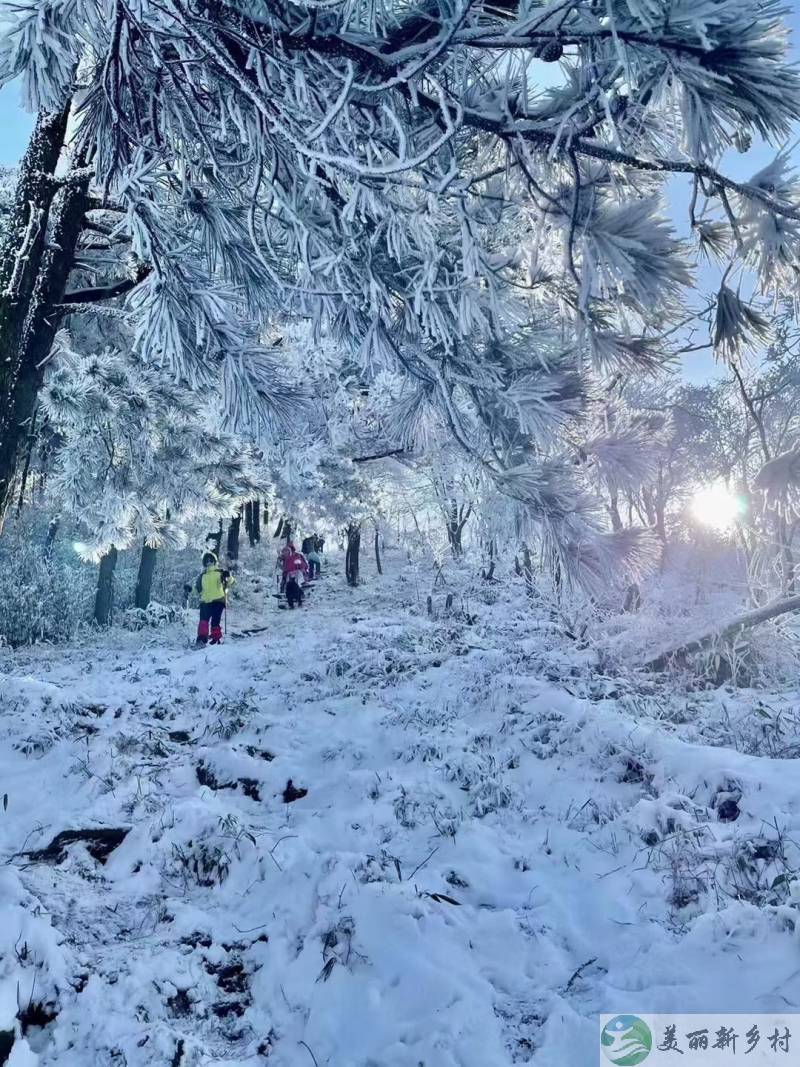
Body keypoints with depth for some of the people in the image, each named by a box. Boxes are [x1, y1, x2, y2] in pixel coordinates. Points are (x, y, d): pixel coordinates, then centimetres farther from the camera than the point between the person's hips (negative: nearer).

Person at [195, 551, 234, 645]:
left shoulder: (220, 572, 10)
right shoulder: (202, 576, 23)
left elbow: (230, 582, 0)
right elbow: (197, 589, 31)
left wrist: (228, 576, -21)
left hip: (218, 600, -3)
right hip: (205, 601, 3)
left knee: (215, 621, -8)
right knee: (203, 620, -13)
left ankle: (216, 638, 3)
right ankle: (202, 638, -18)